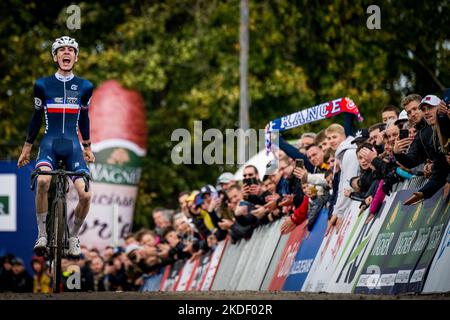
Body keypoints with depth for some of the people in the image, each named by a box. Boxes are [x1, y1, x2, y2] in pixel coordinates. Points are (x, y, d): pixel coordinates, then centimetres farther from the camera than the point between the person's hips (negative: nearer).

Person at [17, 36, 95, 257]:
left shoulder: (84, 87, 7)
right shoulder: (43, 85, 3)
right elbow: (36, 117, 12)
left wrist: (87, 147, 21)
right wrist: (27, 147, 15)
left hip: (72, 146, 2)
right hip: (50, 143, -1)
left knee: (85, 195, -17)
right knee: (43, 181, -33)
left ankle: (73, 237, 10)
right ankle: (42, 235, -18)